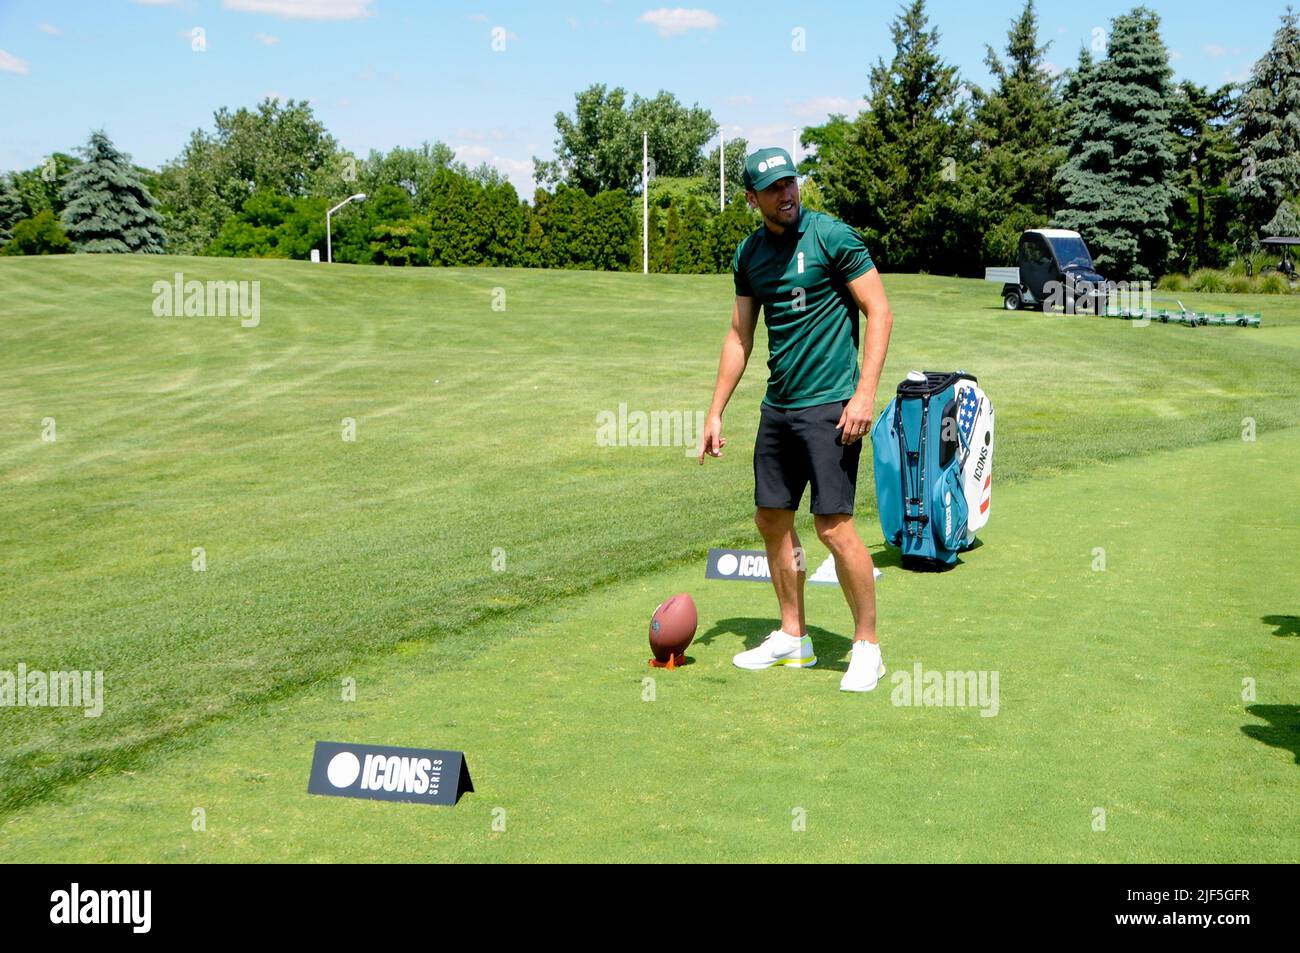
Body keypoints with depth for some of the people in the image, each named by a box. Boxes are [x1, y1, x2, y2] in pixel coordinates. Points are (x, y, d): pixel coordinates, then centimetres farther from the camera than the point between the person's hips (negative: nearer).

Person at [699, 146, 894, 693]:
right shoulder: (749, 254, 10)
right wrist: (715, 413, 15)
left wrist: (865, 393, -16)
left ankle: (867, 646, 5)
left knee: (834, 526, -10)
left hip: (830, 404, -7)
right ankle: (793, 638, 25)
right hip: (778, 405, 7)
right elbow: (739, 335, 17)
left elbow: (879, 311, -9)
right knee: (772, 519, 10)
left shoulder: (832, 237, -9)